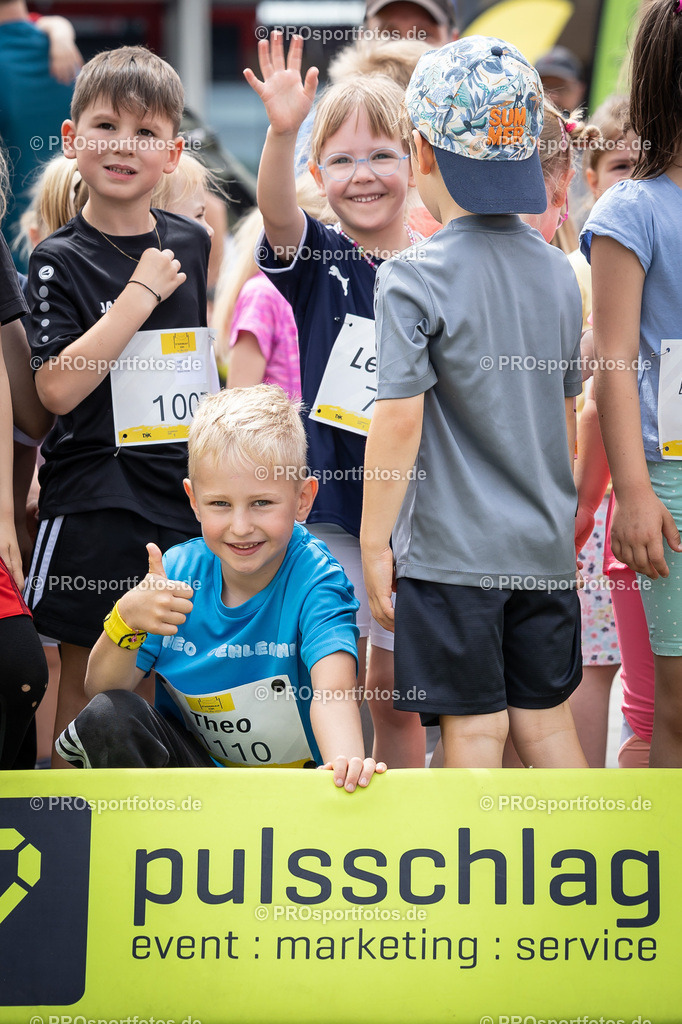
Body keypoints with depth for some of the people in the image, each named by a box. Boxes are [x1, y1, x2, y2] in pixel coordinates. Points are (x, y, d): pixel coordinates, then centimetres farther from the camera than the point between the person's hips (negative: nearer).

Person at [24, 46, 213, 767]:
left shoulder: (191, 244, 7)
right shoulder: (61, 261, -7)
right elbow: (57, 388, -20)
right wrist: (141, 294, -18)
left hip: (186, 493, 4)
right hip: (94, 505, -4)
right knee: (86, 686, 2)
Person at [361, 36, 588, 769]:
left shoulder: (414, 279, -12)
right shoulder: (555, 270, 6)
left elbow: (400, 419, -16)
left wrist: (374, 542, -9)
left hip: (452, 550, -5)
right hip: (546, 545, 5)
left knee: (475, 729, 0)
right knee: (546, 720, 13)